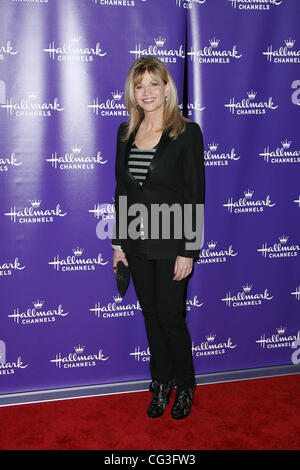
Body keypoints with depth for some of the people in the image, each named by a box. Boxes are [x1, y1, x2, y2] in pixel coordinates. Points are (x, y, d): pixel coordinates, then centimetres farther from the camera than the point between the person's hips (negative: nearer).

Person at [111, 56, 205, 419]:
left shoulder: (186, 132, -9)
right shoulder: (126, 132, 7)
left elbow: (195, 196, -10)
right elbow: (122, 191, 10)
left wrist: (188, 251, -14)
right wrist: (118, 243, 8)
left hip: (170, 242, -5)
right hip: (137, 242, 5)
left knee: (171, 318, 4)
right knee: (151, 316, 14)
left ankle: (185, 386, 28)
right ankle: (161, 383, 32)